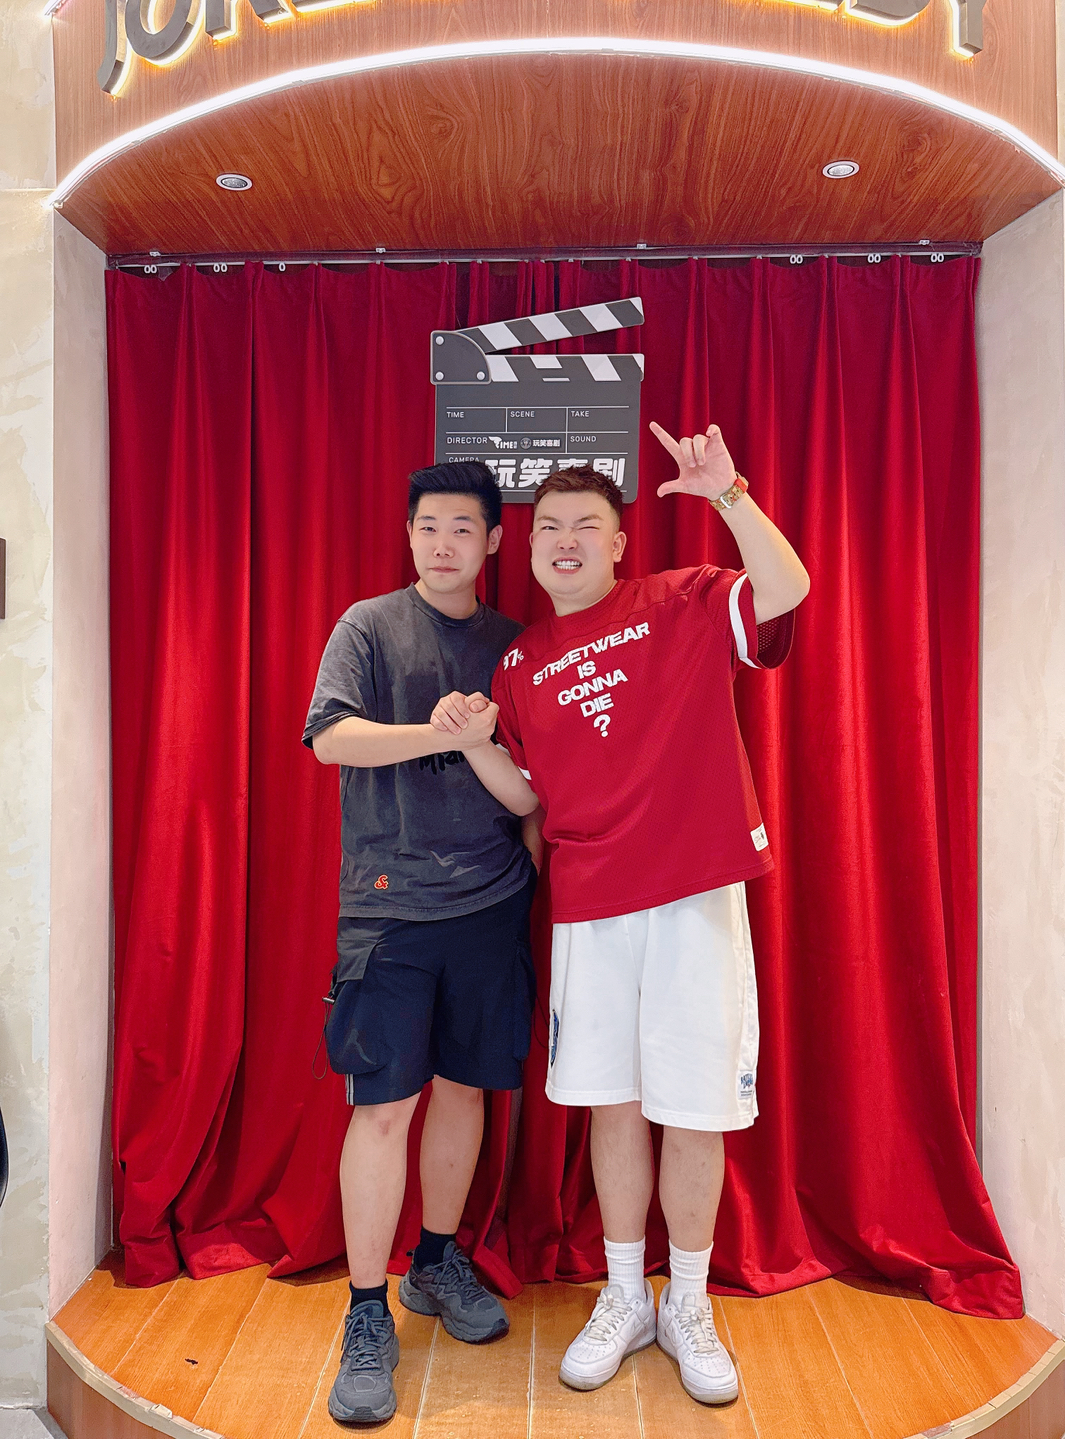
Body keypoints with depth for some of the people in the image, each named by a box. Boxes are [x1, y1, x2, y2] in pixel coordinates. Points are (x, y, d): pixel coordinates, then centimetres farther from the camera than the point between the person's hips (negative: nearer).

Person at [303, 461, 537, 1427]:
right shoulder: (370, 626, 2)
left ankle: (437, 1263, 34)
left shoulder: (512, 643, 13)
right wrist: (441, 734, -18)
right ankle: (368, 1319, 13)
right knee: (384, 1102, -3)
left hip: (492, 899, 4)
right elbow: (330, 737, -10)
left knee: (463, 1084, 13)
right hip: (390, 901, -3)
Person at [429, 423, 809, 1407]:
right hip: (588, 910, 3)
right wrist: (472, 742, -5)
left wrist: (727, 493, -20)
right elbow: (524, 794, 12)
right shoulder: (522, 664, 11)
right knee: (613, 1105, 13)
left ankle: (689, 1308, 29)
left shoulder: (682, 605, 1)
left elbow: (786, 591, -15)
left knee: (695, 1113, 7)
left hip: (696, 900, -3)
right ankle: (624, 1299, 33)